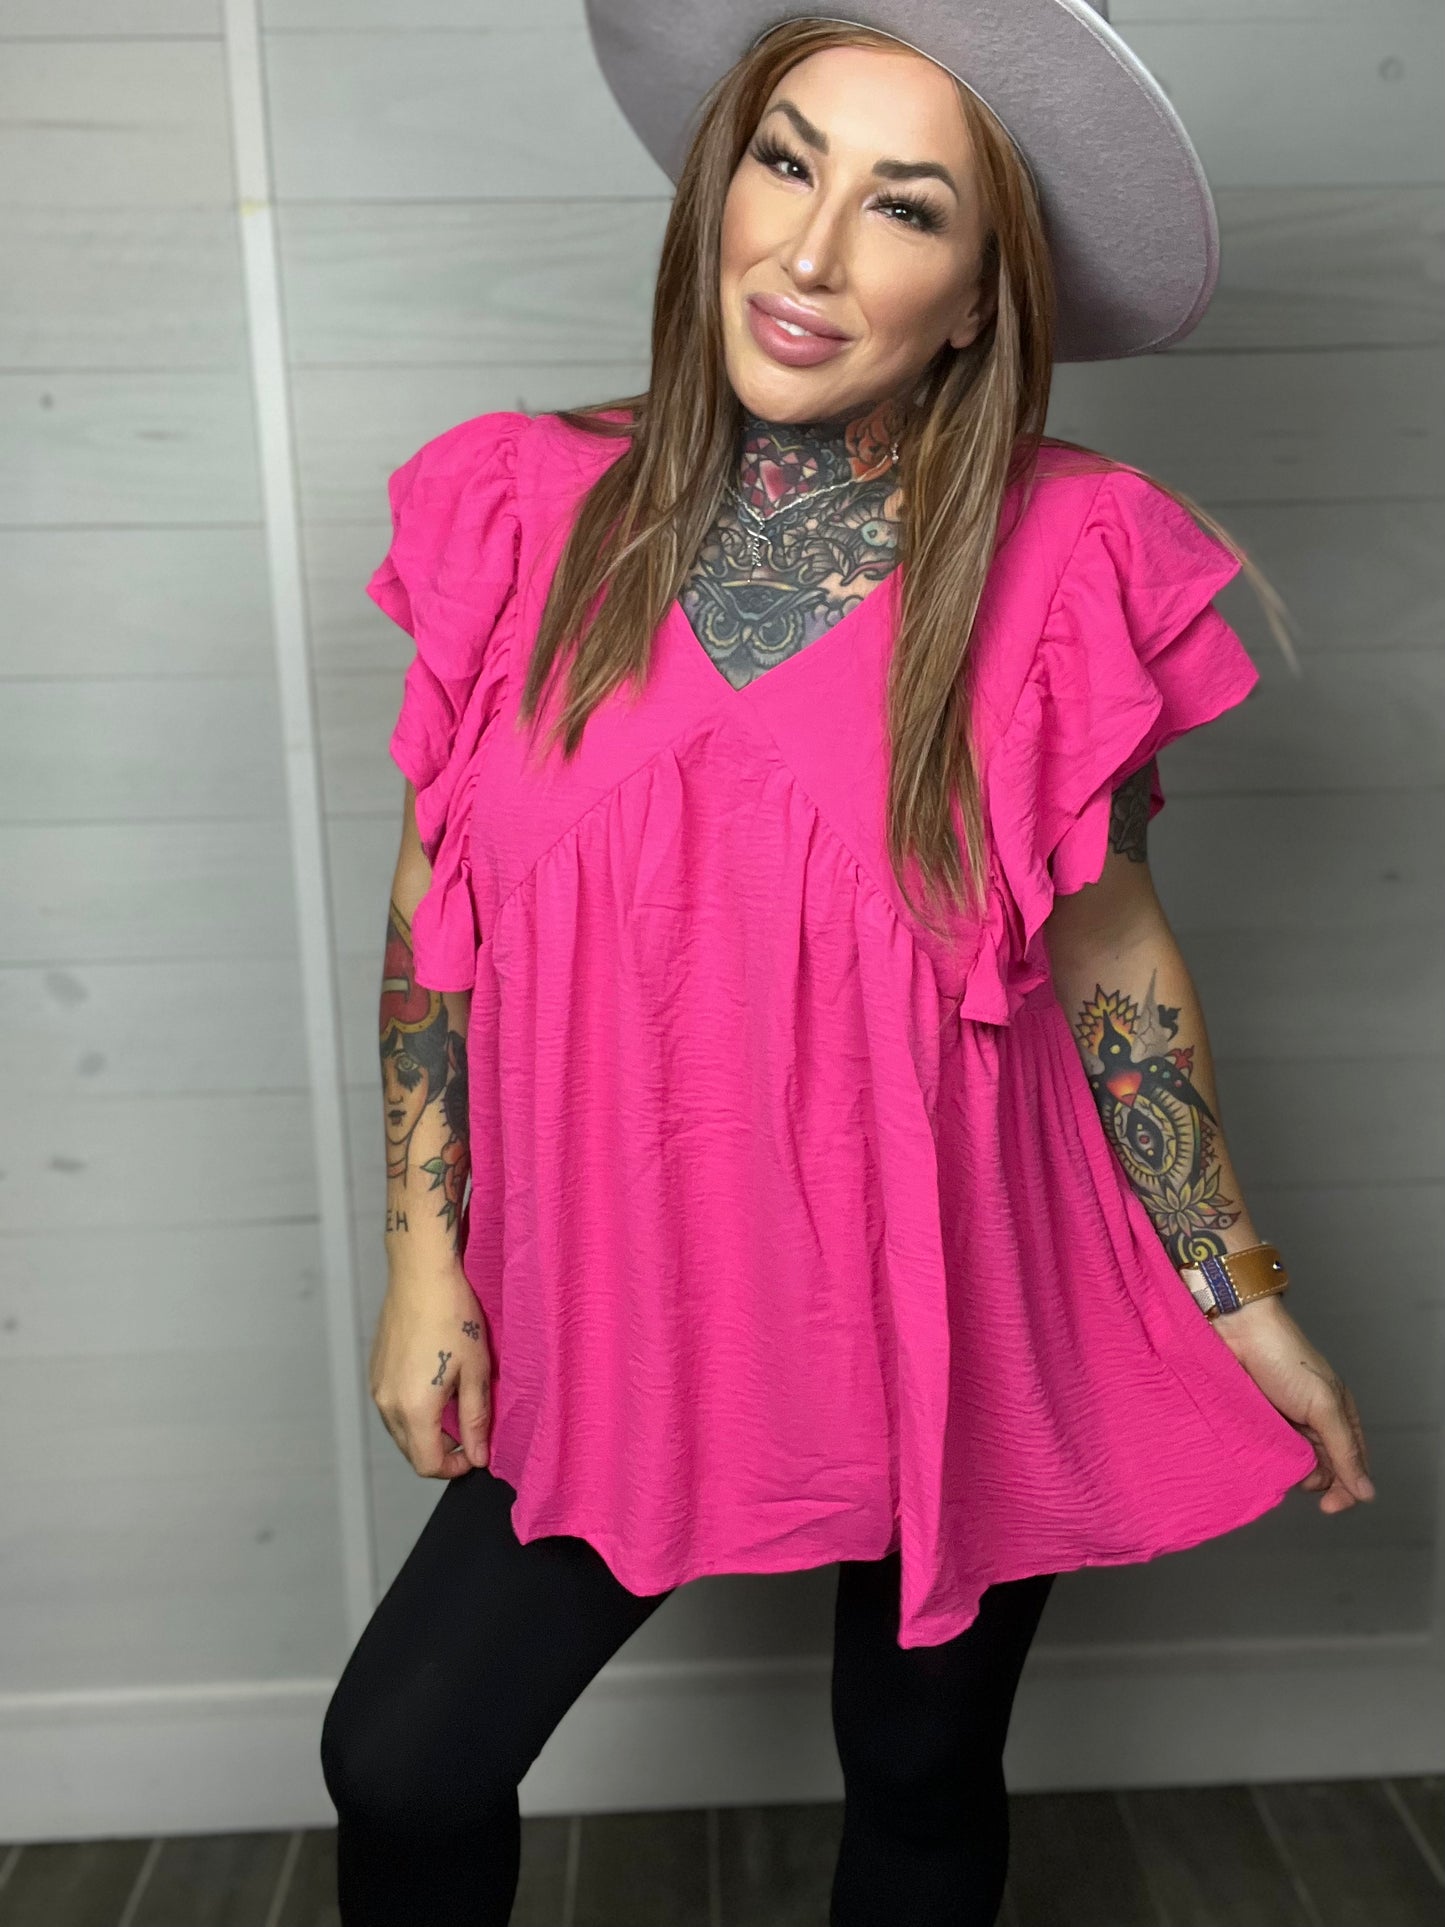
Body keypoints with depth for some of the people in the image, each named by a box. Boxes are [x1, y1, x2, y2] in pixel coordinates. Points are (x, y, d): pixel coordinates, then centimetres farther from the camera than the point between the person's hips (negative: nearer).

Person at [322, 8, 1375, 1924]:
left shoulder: (1058, 568, -12)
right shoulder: (531, 515, -6)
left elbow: (1109, 947, -3)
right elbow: (433, 908, 0)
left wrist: (1246, 1300, 1)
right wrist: (424, 1262, 0)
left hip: (959, 1317, -1)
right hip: (619, 1307, 2)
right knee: (403, 1767, 7)